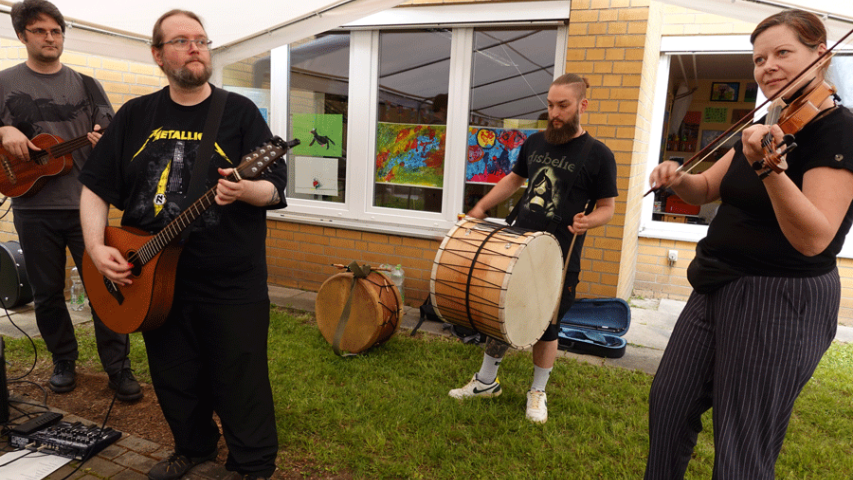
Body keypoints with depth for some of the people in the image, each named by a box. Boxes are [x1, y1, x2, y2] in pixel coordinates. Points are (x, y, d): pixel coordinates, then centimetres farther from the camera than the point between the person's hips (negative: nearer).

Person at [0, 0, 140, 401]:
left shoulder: (85, 85, 10)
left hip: (84, 202, -1)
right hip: (33, 205, 1)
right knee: (47, 292, 9)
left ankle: (118, 366, 7)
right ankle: (64, 361, 27)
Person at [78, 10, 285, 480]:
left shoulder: (240, 112, -3)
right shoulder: (135, 115, 8)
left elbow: (276, 189, -7)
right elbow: (95, 186, 10)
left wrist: (244, 190, -29)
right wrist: (96, 247, -4)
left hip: (232, 285, -4)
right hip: (152, 282, 4)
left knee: (240, 387, 4)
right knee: (174, 383, 19)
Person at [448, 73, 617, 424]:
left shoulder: (598, 155, -8)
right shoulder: (535, 142, 5)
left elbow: (607, 207, -3)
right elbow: (515, 178, 19)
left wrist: (587, 221, -25)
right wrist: (482, 207, 10)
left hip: (558, 258, -4)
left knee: (546, 326, 9)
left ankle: (538, 393, 31)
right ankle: (486, 381, 32)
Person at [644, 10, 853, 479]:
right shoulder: (766, 127, 11)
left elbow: (814, 239, -27)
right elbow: (707, 188, 15)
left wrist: (770, 167, -43)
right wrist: (678, 179, -8)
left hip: (781, 303, -8)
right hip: (719, 290, 8)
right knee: (668, 404, 17)